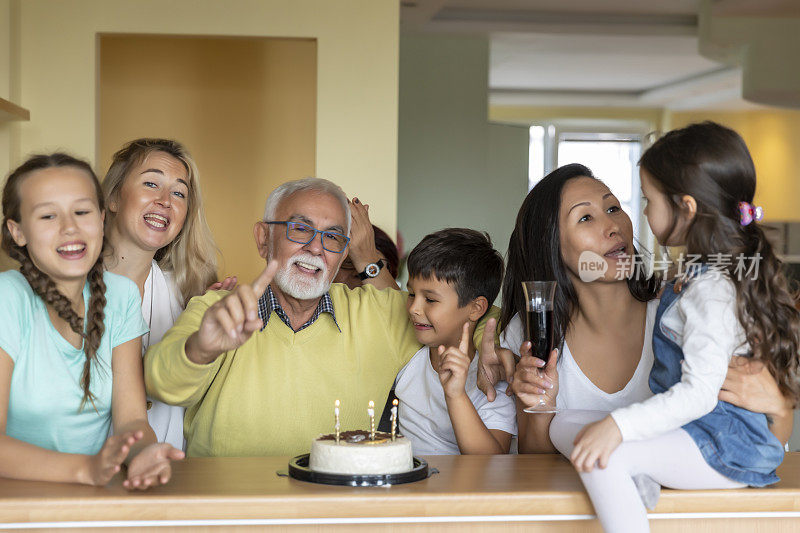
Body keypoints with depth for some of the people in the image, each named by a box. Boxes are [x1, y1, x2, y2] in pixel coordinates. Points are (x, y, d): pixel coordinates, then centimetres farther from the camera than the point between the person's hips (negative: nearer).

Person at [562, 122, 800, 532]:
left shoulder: (711, 291, -20)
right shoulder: (705, 272, 12)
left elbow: (700, 392, -27)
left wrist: (619, 426, -33)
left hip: (722, 451, -10)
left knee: (601, 455, -28)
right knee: (568, 423, 3)